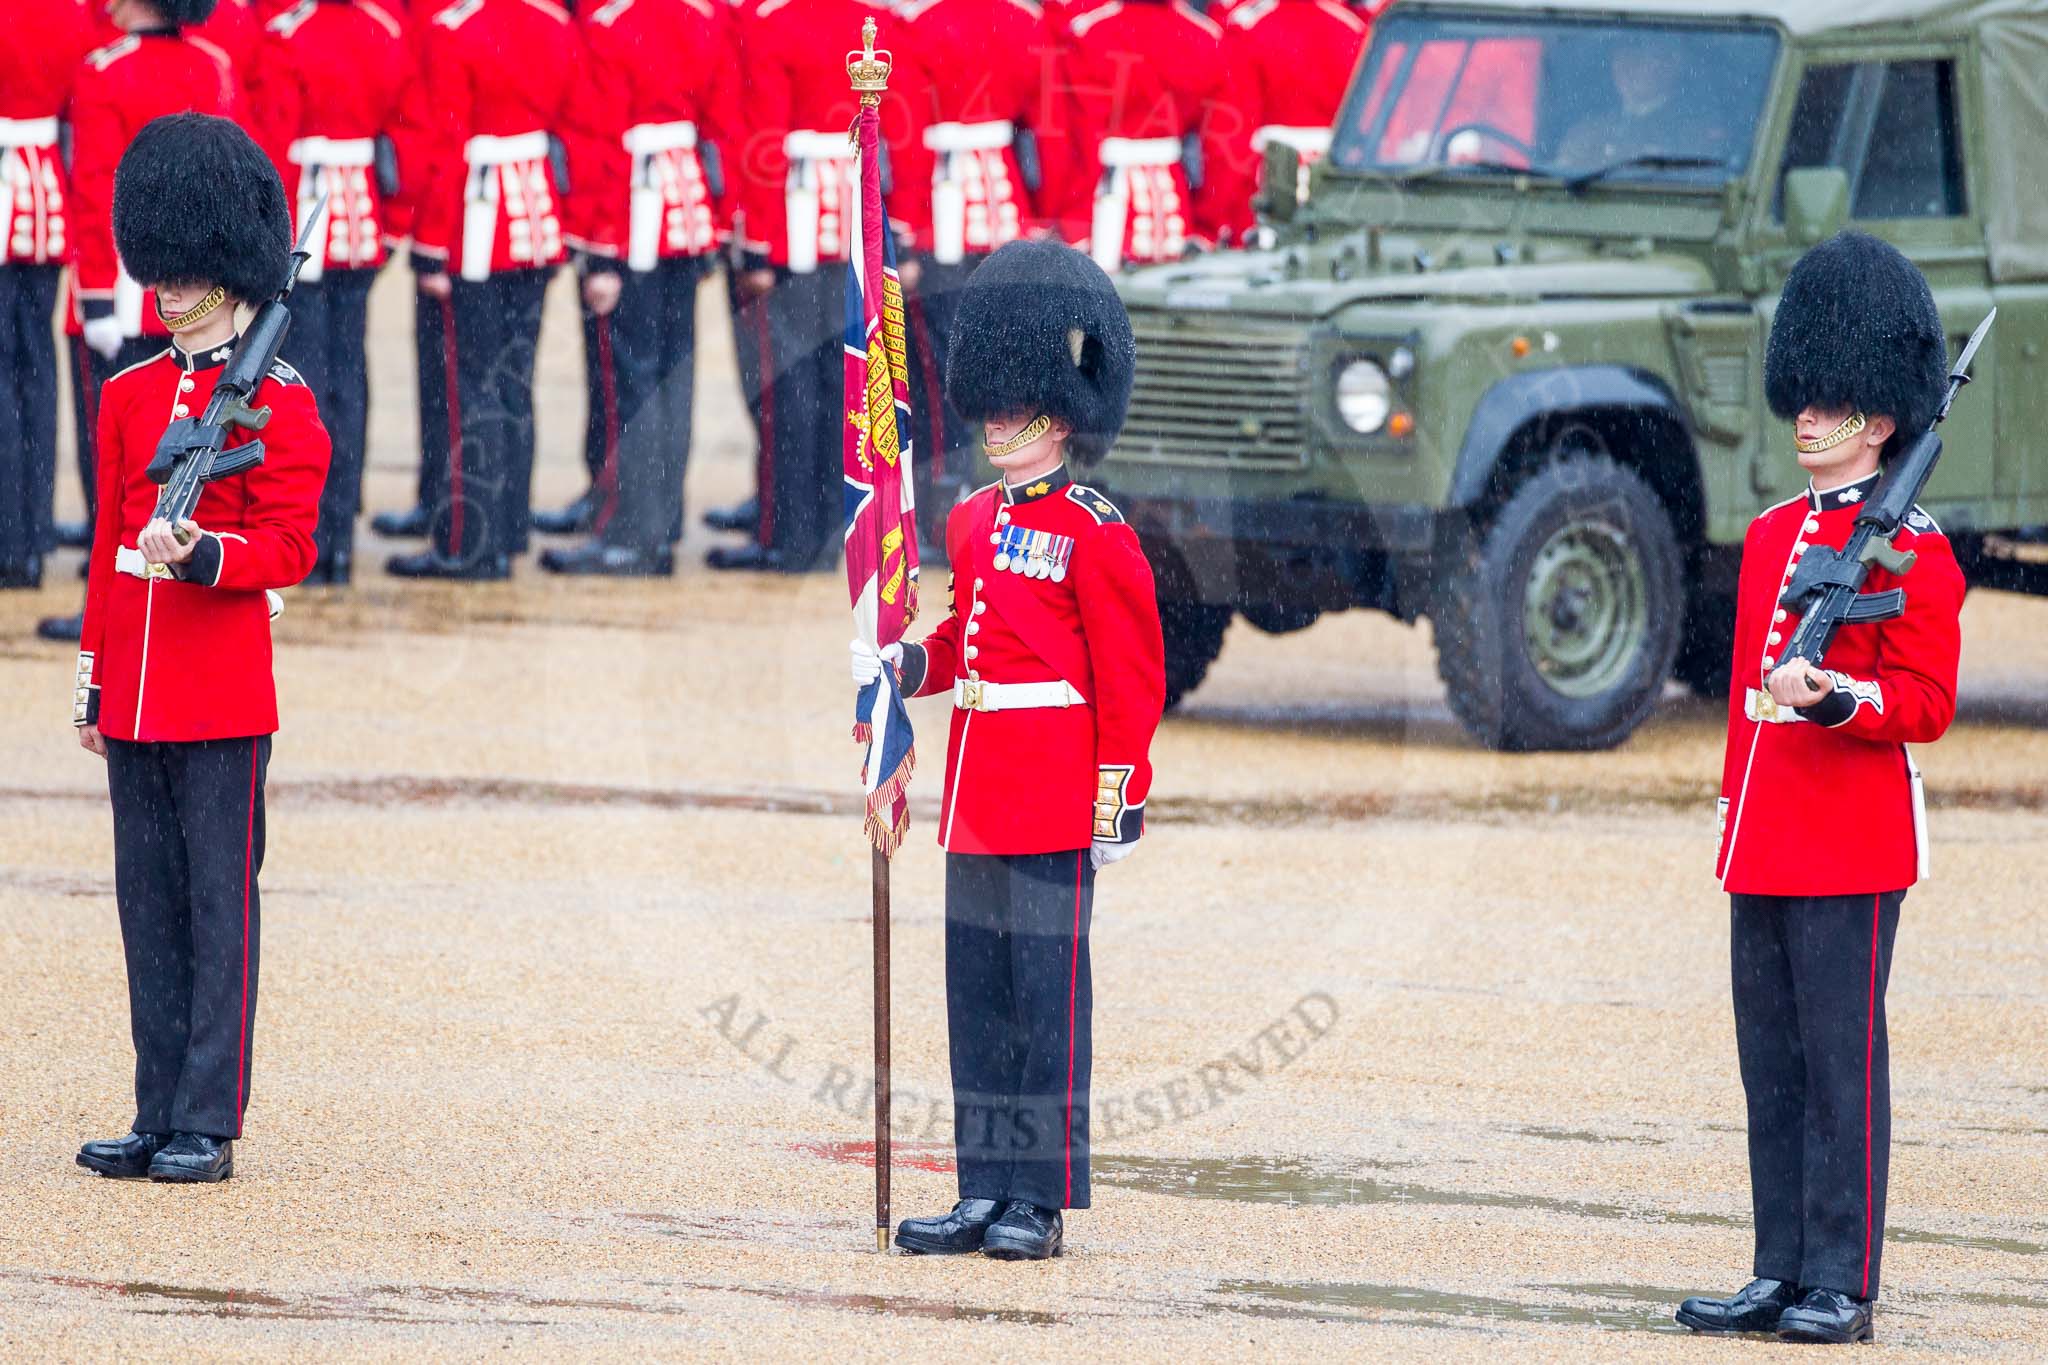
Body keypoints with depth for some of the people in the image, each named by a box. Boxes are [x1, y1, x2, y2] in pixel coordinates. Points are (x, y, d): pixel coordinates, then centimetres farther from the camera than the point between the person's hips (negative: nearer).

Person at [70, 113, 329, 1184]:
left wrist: (203, 555, -25)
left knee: (219, 903, -3)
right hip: (136, 690, 6)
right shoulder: (129, 395, 13)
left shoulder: (278, 401, -4)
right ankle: (161, 1117, 12)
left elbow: (289, 547, -8)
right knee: (149, 904, 7)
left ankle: (208, 1125, -2)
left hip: (223, 695, -6)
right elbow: (108, 545, 17)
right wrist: (94, 679, 14)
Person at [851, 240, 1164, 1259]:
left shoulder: (1093, 536, -8)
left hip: (1053, 802, -7)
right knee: (977, 993, 9)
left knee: (1048, 992, -4)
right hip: (976, 796, 7)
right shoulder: (973, 523, 13)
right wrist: (905, 667, 6)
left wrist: (1118, 801, -11)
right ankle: (987, 1192, 14)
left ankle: (1042, 1202, 0)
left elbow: (1130, 678, -8)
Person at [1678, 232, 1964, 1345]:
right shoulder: (1770, 535, 15)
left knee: (1841, 1064, -5)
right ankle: (1782, 1275, 13)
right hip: (1764, 852, 7)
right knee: (1772, 1065, 8)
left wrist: (1833, 695, -26)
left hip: (1852, 851, -7)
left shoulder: (1908, 548, -7)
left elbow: (1925, 705, -10)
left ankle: (1841, 1286, -2)